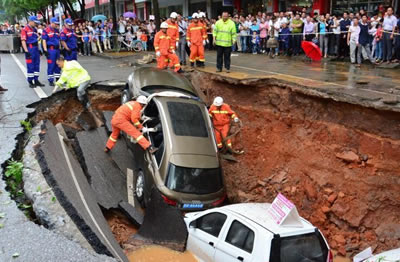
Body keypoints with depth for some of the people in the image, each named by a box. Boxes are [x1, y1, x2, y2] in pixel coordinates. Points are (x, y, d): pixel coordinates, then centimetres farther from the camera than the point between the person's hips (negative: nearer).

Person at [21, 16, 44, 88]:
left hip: (36, 49, 7)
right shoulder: (25, 30, -8)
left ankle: (36, 80, 19)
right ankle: (30, 82, 6)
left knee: (37, 65, 10)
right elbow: (23, 41, -13)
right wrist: (26, 51, -19)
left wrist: (38, 49, 17)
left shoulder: (34, 29, 15)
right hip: (30, 49, -7)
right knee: (30, 66, -2)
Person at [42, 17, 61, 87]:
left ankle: (58, 79, 21)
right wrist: (45, 50, -13)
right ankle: (50, 81, 2)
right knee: (51, 66, -4)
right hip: (50, 50, -7)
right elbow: (44, 41, -8)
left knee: (58, 65, 11)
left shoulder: (57, 30, 14)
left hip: (57, 49, 7)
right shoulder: (46, 30, -6)